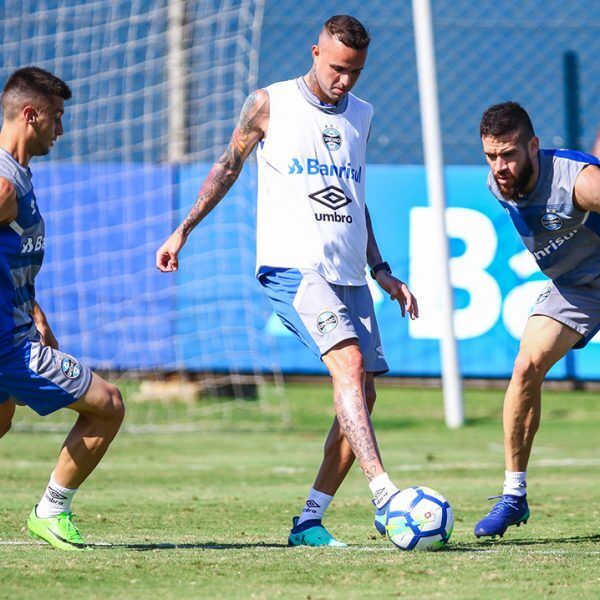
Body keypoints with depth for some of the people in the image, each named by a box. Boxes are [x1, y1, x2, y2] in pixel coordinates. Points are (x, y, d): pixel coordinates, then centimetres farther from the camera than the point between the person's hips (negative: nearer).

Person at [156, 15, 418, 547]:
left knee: (362, 394, -2)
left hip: (348, 276, 6)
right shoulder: (270, 105, 1)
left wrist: (381, 271, 23)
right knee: (350, 364, -26)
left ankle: (309, 521, 6)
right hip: (292, 268, -6)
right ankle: (385, 497, -35)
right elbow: (229, 166, 12)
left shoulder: (360, 115, 16)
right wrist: (185, 229, 7)